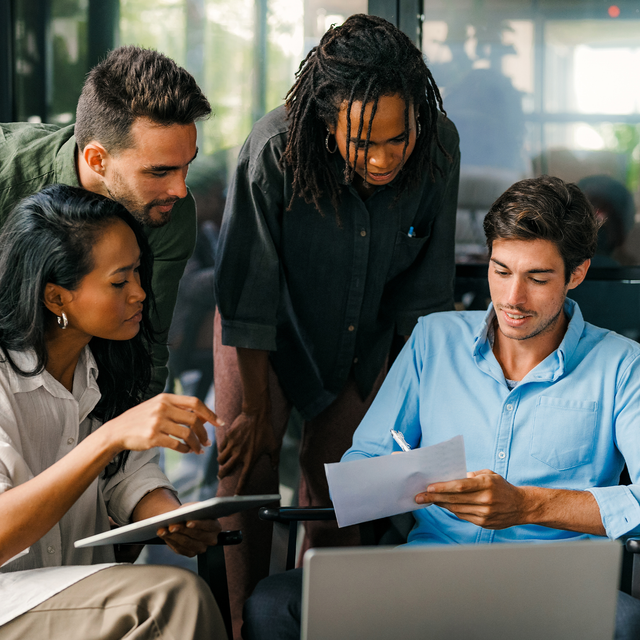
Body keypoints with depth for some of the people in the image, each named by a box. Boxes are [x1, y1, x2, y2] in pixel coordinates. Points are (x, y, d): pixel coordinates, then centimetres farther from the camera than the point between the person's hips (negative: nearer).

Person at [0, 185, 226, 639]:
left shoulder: (104, 362, 4)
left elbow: (129, 474, 10)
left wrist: (173, 517, -14)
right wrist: (109, 437, -36)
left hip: (85, 591, 7)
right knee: (177, 597, -28)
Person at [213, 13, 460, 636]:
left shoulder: (439, 148, -27)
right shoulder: (274, 153, -37)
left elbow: (425, 286, -10)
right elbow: (248, 298, -26)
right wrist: (253, 409, -18)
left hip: (363, 330, 3)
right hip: (268, 325, -3)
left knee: (336, 466, 7)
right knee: (247, 460, -9)